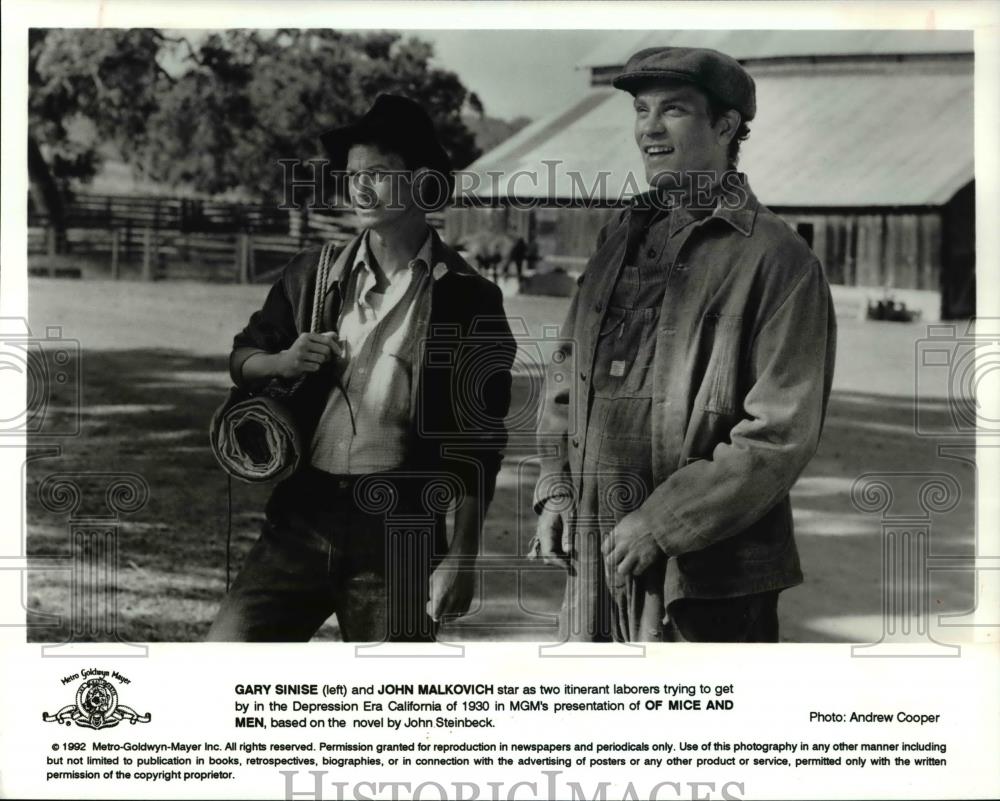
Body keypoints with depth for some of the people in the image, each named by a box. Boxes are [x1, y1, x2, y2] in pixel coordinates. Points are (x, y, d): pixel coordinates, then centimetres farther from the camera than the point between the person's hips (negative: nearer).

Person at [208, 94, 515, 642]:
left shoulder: (467, 300, -1)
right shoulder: (313, 274, 9)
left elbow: (477, 444, -1)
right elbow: (241, 358, 19)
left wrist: (461, 556, -6)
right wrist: (283, 361, -5)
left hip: (400, 533, -3)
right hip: (303, 515, 3)